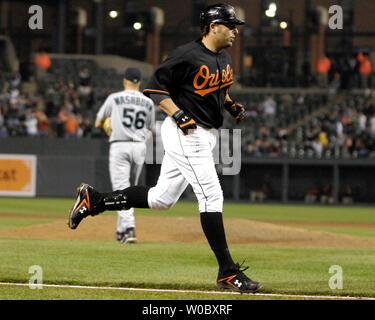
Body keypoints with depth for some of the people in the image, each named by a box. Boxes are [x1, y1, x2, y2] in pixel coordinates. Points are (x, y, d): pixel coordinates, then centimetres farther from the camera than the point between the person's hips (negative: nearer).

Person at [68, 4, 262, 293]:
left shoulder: (224, 57, 12)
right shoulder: (187, 55, -15)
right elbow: (155, 88, -12)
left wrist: (232, 106, 11)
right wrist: (179, 115, -22)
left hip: (206, 135, 10)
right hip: (185, 134, -10)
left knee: (162, 199, 12)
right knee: (211, 196, -13)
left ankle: (93, 200, 24)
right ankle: (228, 272, -11)